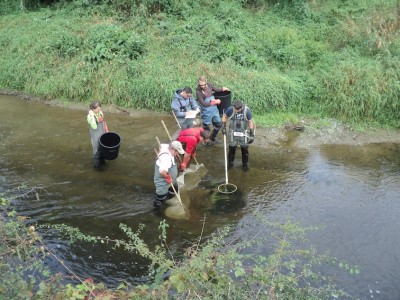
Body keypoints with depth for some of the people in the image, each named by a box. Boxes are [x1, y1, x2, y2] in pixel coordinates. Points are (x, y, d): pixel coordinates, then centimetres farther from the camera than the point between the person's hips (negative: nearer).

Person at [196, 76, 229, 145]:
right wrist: (215, 102, -21)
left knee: (218, 124, 19)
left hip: (214, 109, 7)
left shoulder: (209, 85, -4)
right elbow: (203, 104, -25)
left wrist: (223, 89, 10)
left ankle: (213, 138, 42)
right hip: (206, 112, -7)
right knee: (206, 127, 9)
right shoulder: (198, 92, -23)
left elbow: (216, 89, 19)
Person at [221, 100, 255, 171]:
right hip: (233, 132, 1)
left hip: (244, 133, -1)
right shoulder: (230, 109, -19)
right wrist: (224, 127, -5)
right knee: (232, 148, 10)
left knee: (244, 149, 10)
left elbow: (250, 122, -10)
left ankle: (245, 164, 29)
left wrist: (252, 134, -8)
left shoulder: (247, 110, -22)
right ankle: (230, 162, 31)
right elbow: (224, 116, 1)